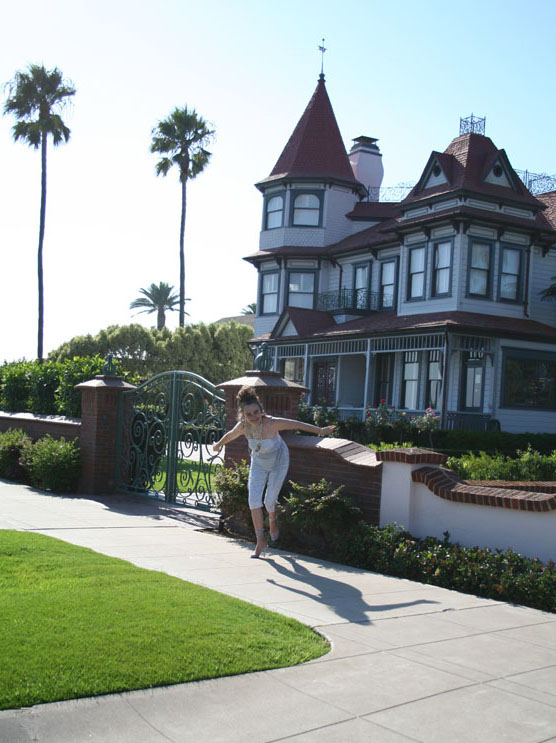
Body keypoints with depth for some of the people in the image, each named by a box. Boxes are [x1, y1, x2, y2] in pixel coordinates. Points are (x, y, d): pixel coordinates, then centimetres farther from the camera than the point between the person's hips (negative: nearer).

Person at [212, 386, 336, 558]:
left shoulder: (272, 423, -33)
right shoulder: (243, 426, -22)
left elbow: (297, 424, -23)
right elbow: (230, 435, 0)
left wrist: (320, 430, -19)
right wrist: (218, 444, 18)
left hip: (278, 463, -3)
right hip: (259, 463, 3)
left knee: (270, 500, -5)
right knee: (254, 500, -8)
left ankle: (273, 522, 31)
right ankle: (261, 541, 3)